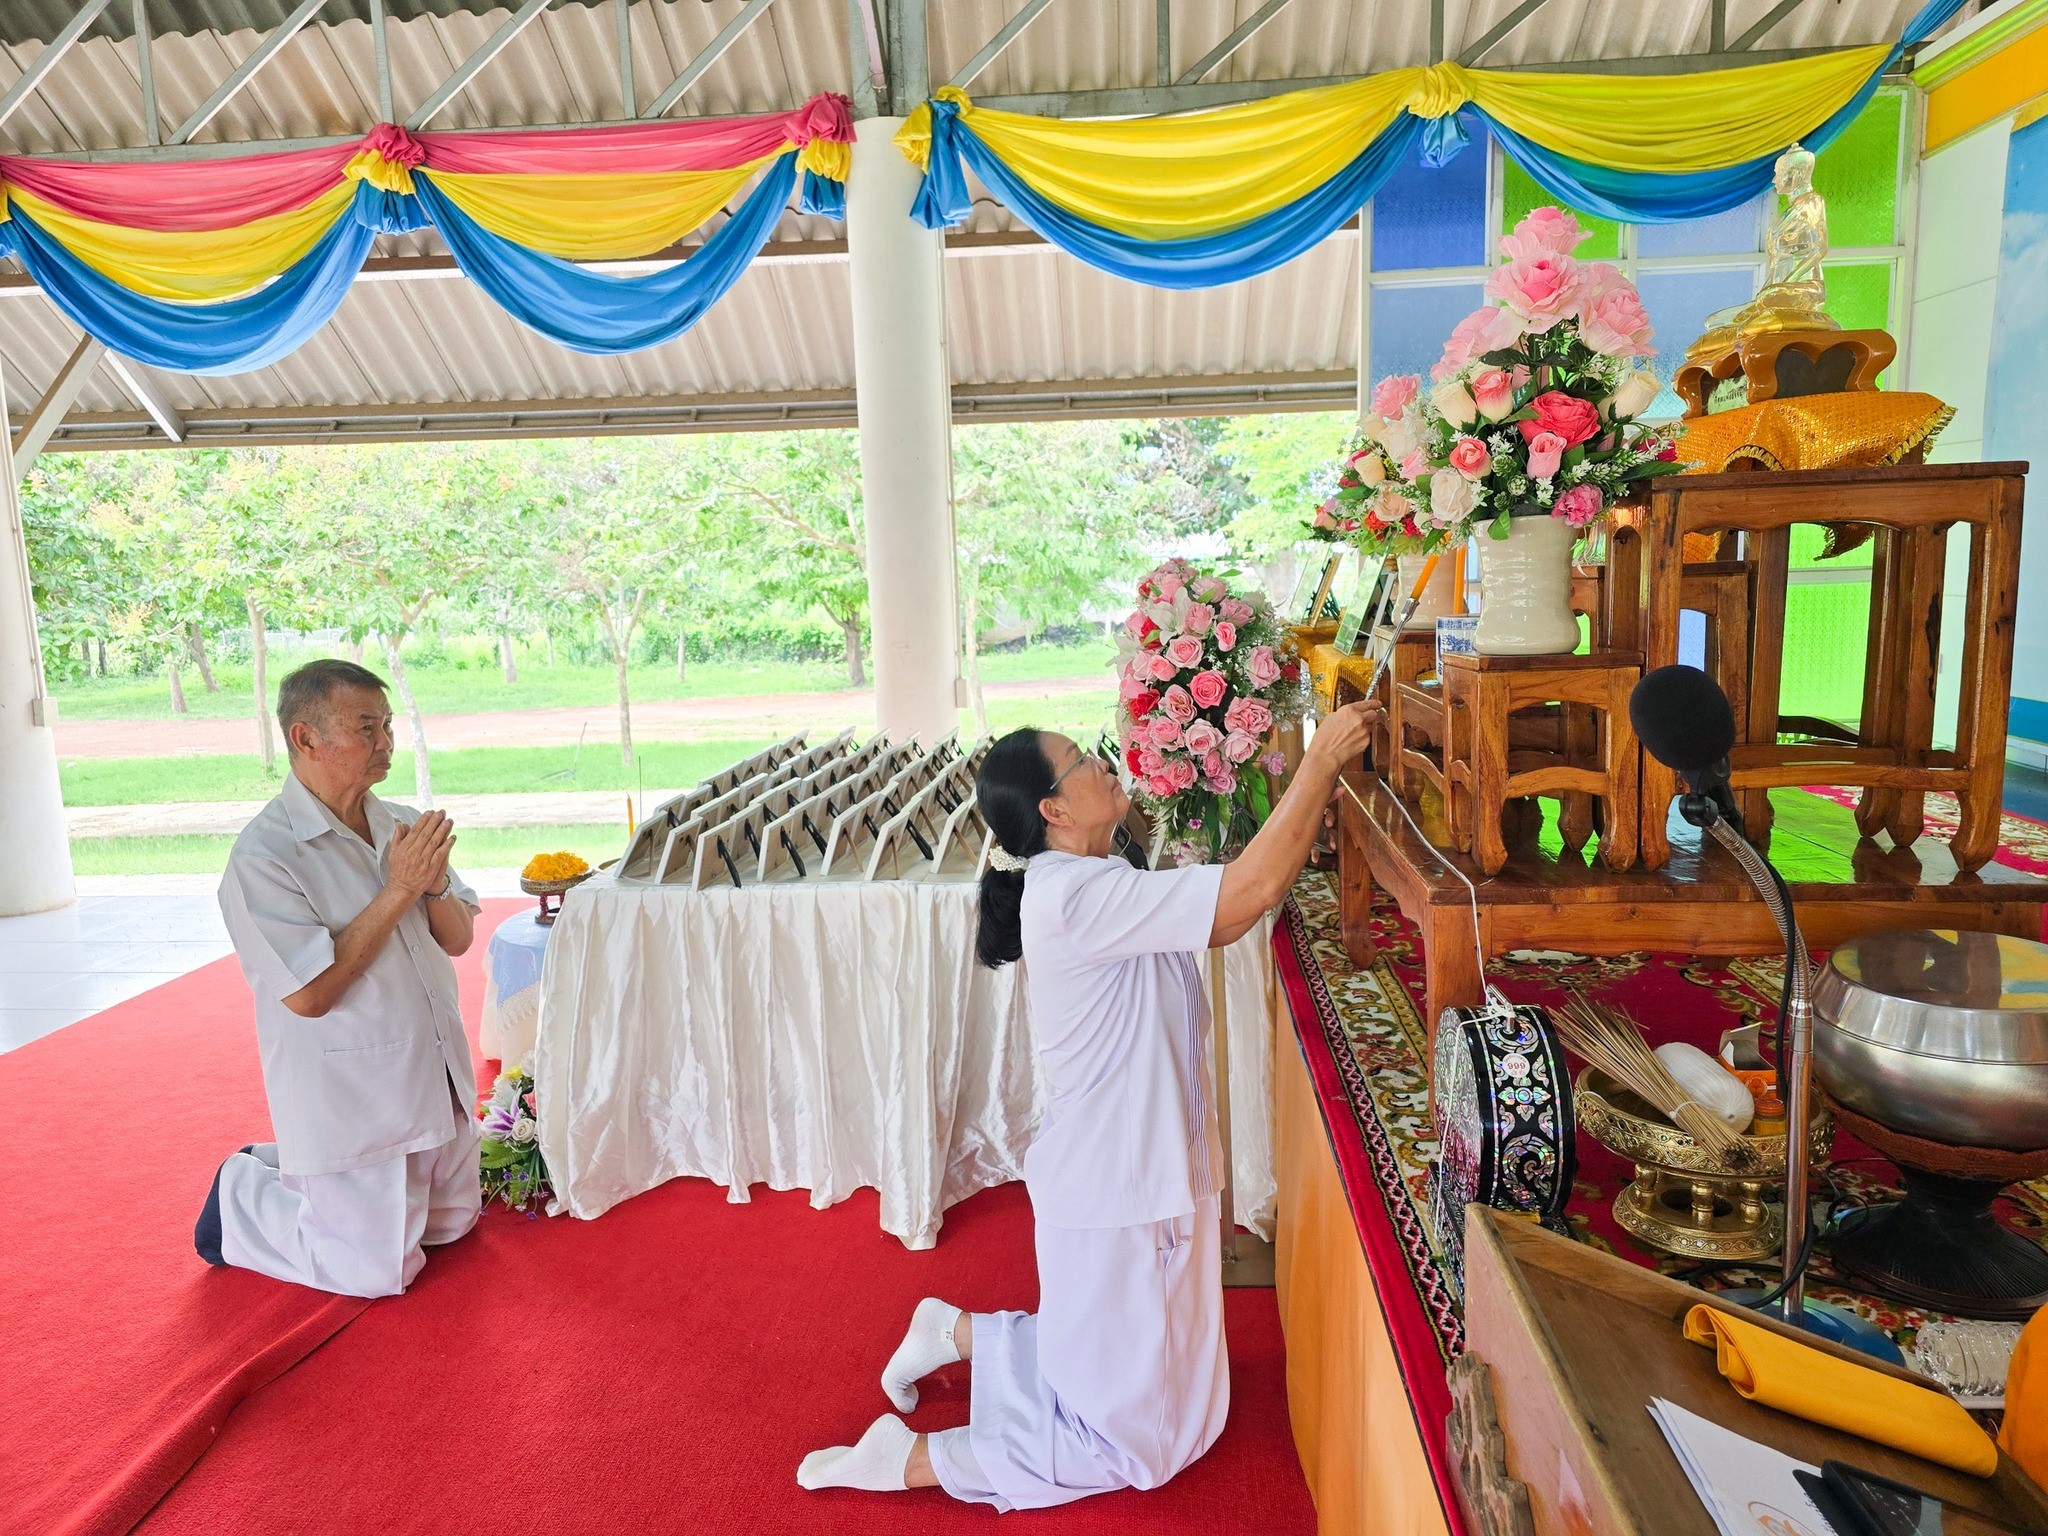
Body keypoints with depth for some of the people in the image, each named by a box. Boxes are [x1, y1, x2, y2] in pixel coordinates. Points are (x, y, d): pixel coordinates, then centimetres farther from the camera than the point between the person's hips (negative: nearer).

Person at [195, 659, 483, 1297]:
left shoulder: (402, 826, 0)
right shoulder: (263, 856, -20)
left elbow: (458, 939, 3)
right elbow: (310, 993, -25)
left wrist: (434, 883, -18)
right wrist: (399, 889, -26)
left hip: (435, 1074, 7)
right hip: (347, 1096, -7)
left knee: (452, 1224, 22)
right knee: (381, 1272, 4)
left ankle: (290, 1170, 35)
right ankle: (242, 1196, 24)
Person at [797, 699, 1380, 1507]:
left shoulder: (1080, 887, 4)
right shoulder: (1079, 896, -26)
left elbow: (1221, 907, 8)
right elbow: (1251, 890, -32)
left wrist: (1312, 786, 0)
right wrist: (1323, 760, -24)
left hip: (1132, 1175, 9)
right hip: (1117, 1194, -9)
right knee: (1133, 1441, 9)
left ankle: (957, 1333, 31)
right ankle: (911, 1459, 12)